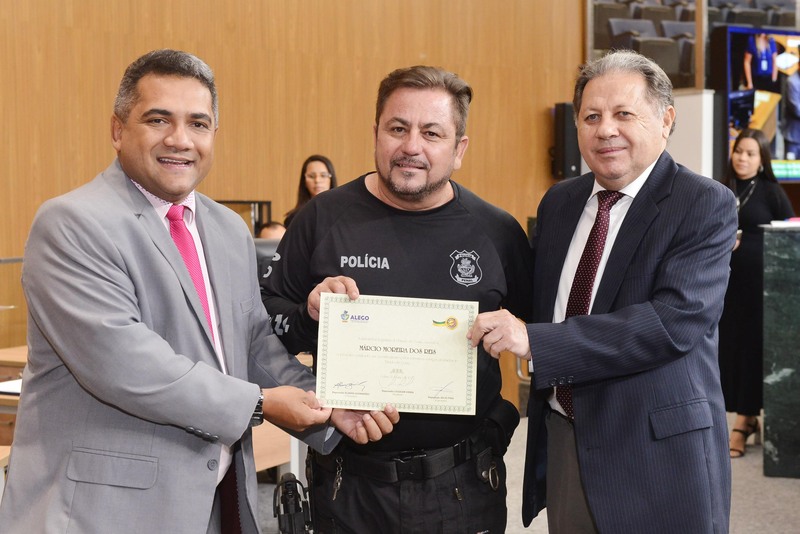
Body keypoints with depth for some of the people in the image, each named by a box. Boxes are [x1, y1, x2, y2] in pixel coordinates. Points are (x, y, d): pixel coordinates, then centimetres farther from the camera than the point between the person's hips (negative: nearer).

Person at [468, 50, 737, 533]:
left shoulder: (706, 206, -11)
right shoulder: (559, 203, 8)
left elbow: (678, 318, -24)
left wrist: (535, 340, -27)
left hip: (657, 453, -5)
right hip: (562, 442, 5)